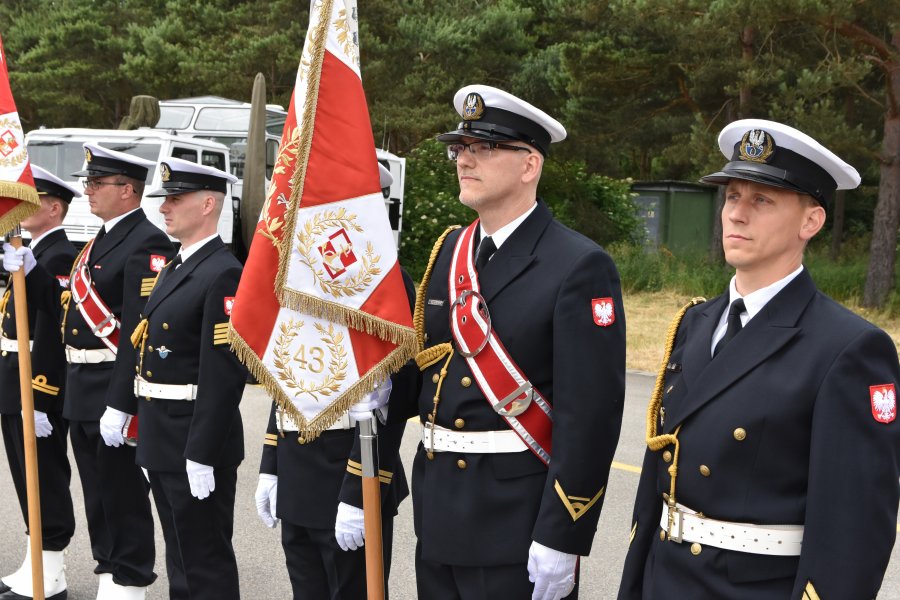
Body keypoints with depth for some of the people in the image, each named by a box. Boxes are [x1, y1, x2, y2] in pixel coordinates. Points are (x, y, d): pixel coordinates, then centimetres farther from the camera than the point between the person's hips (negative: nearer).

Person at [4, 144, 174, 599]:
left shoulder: (146, 245, -17)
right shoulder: (100, 241, 15)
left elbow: (140, 335, -23)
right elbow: (70, 309, 16)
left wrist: (120, 403, -26)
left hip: (116, 392, -10)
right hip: (82, 394, 10)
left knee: (124, 495, 1)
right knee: (97, 495, 18)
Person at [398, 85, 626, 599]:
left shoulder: (580, 266, -13)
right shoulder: (449, 252, 9)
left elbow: (590, 416, -17)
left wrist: (561, 541, -18)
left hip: (519, 524, -6)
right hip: (437, 516, 7)